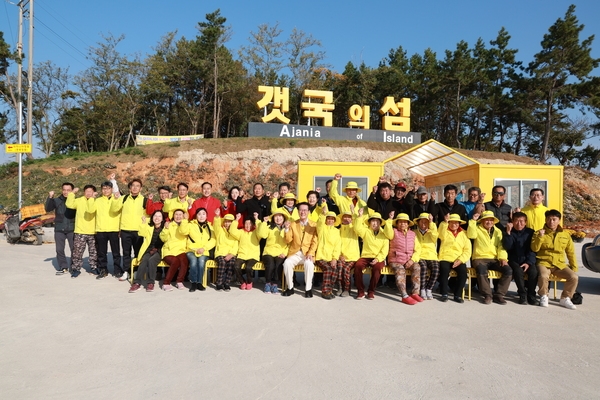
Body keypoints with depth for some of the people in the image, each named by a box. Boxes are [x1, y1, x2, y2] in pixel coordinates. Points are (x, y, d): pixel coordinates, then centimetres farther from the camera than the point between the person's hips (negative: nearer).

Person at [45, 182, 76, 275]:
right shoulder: (56, 200, 5)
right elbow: (47, 209, -7)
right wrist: (50, 197, -17)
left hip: (71, 229, -2)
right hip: (59, 229, 2)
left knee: (74, 249, -1)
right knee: (59, 249, 2)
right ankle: (63, 267, 13)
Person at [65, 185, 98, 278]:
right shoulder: (79, 201, 3)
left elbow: (91, 210, -22)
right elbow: (69, 204, -16)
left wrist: (92, 198, -22)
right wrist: (72, 193, -12)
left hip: (93, 232, 0)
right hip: (80, 232, 0)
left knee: (94, 252, 10)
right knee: (77, 252, 1)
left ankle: (94, 267, 25)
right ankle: (76, 269, 13)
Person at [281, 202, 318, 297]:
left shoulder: (314, 225, 7)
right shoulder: (293, 224, 12)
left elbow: (314, 242, 1)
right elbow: (288, 241, 6)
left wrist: (310, 253, -15)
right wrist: (287, 229, -10)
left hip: (308, 253, -2)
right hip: (295, 253, 2)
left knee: (309, 264, -34)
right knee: (287, 263, -29)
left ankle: (308, 289, -18)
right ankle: (290, 287, -12)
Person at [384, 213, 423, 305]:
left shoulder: (412, 234, 15)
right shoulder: (394, 232, 7)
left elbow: (417, 249, 9)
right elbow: (387, 231, -20)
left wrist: (412, 259, -6)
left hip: (409, 260, 3)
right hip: (395, 260, -3)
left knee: (417, 267, -27)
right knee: (400, 270, -32)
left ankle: (415, 293, -24)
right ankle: (405, 296, -37)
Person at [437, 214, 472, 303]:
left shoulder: (464, 234, 14)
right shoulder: (445, 232, 13)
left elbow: (467, 251, 5)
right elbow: (441, 235, -14)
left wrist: (460, 260, -11)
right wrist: (445, 222, -24)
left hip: (459, 260, 1)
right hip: (445, 259, -1)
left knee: (463, 271, -28)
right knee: (444, 270, -31)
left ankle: (458, 295, -15)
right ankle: (444, 294, -18)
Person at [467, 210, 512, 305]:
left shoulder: (498, 231, 19)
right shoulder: (478, 229, 10)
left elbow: (501, 246, 9)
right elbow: (471, 235, -13)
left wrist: (503, 257, -7)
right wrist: (473, 221, -14)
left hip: (494, 259, 4)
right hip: (480, 258, -3)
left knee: (508, 271, -21)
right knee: (482, 271, -35)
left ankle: (499, 295, -11)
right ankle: (487, 295, -18)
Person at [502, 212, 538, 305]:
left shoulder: (530, 232, 6)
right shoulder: (510, 232, 4)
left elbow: (532, 249, 2)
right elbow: (507, 247, -12)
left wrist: (528, 262, -11)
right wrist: (508, 232, -20)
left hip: (527, 260, 1)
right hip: (514, 260, -1)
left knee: (533, 271, -28)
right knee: (518, 271, -32)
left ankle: (531, 295, -9)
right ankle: (523, 294, -17)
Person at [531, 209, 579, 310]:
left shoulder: (565, 235, 12)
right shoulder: (539, 233, 5)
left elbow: (571, 253, 16)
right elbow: (534, 249, -7)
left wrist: (574, 267, 10)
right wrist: (540, 237, -18)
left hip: (560, 264, 3)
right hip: (544, 263, -3)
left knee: (574, 277, -20)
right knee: (543, 276, -33)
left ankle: (565, 298, 1)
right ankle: (544, 297, -8)